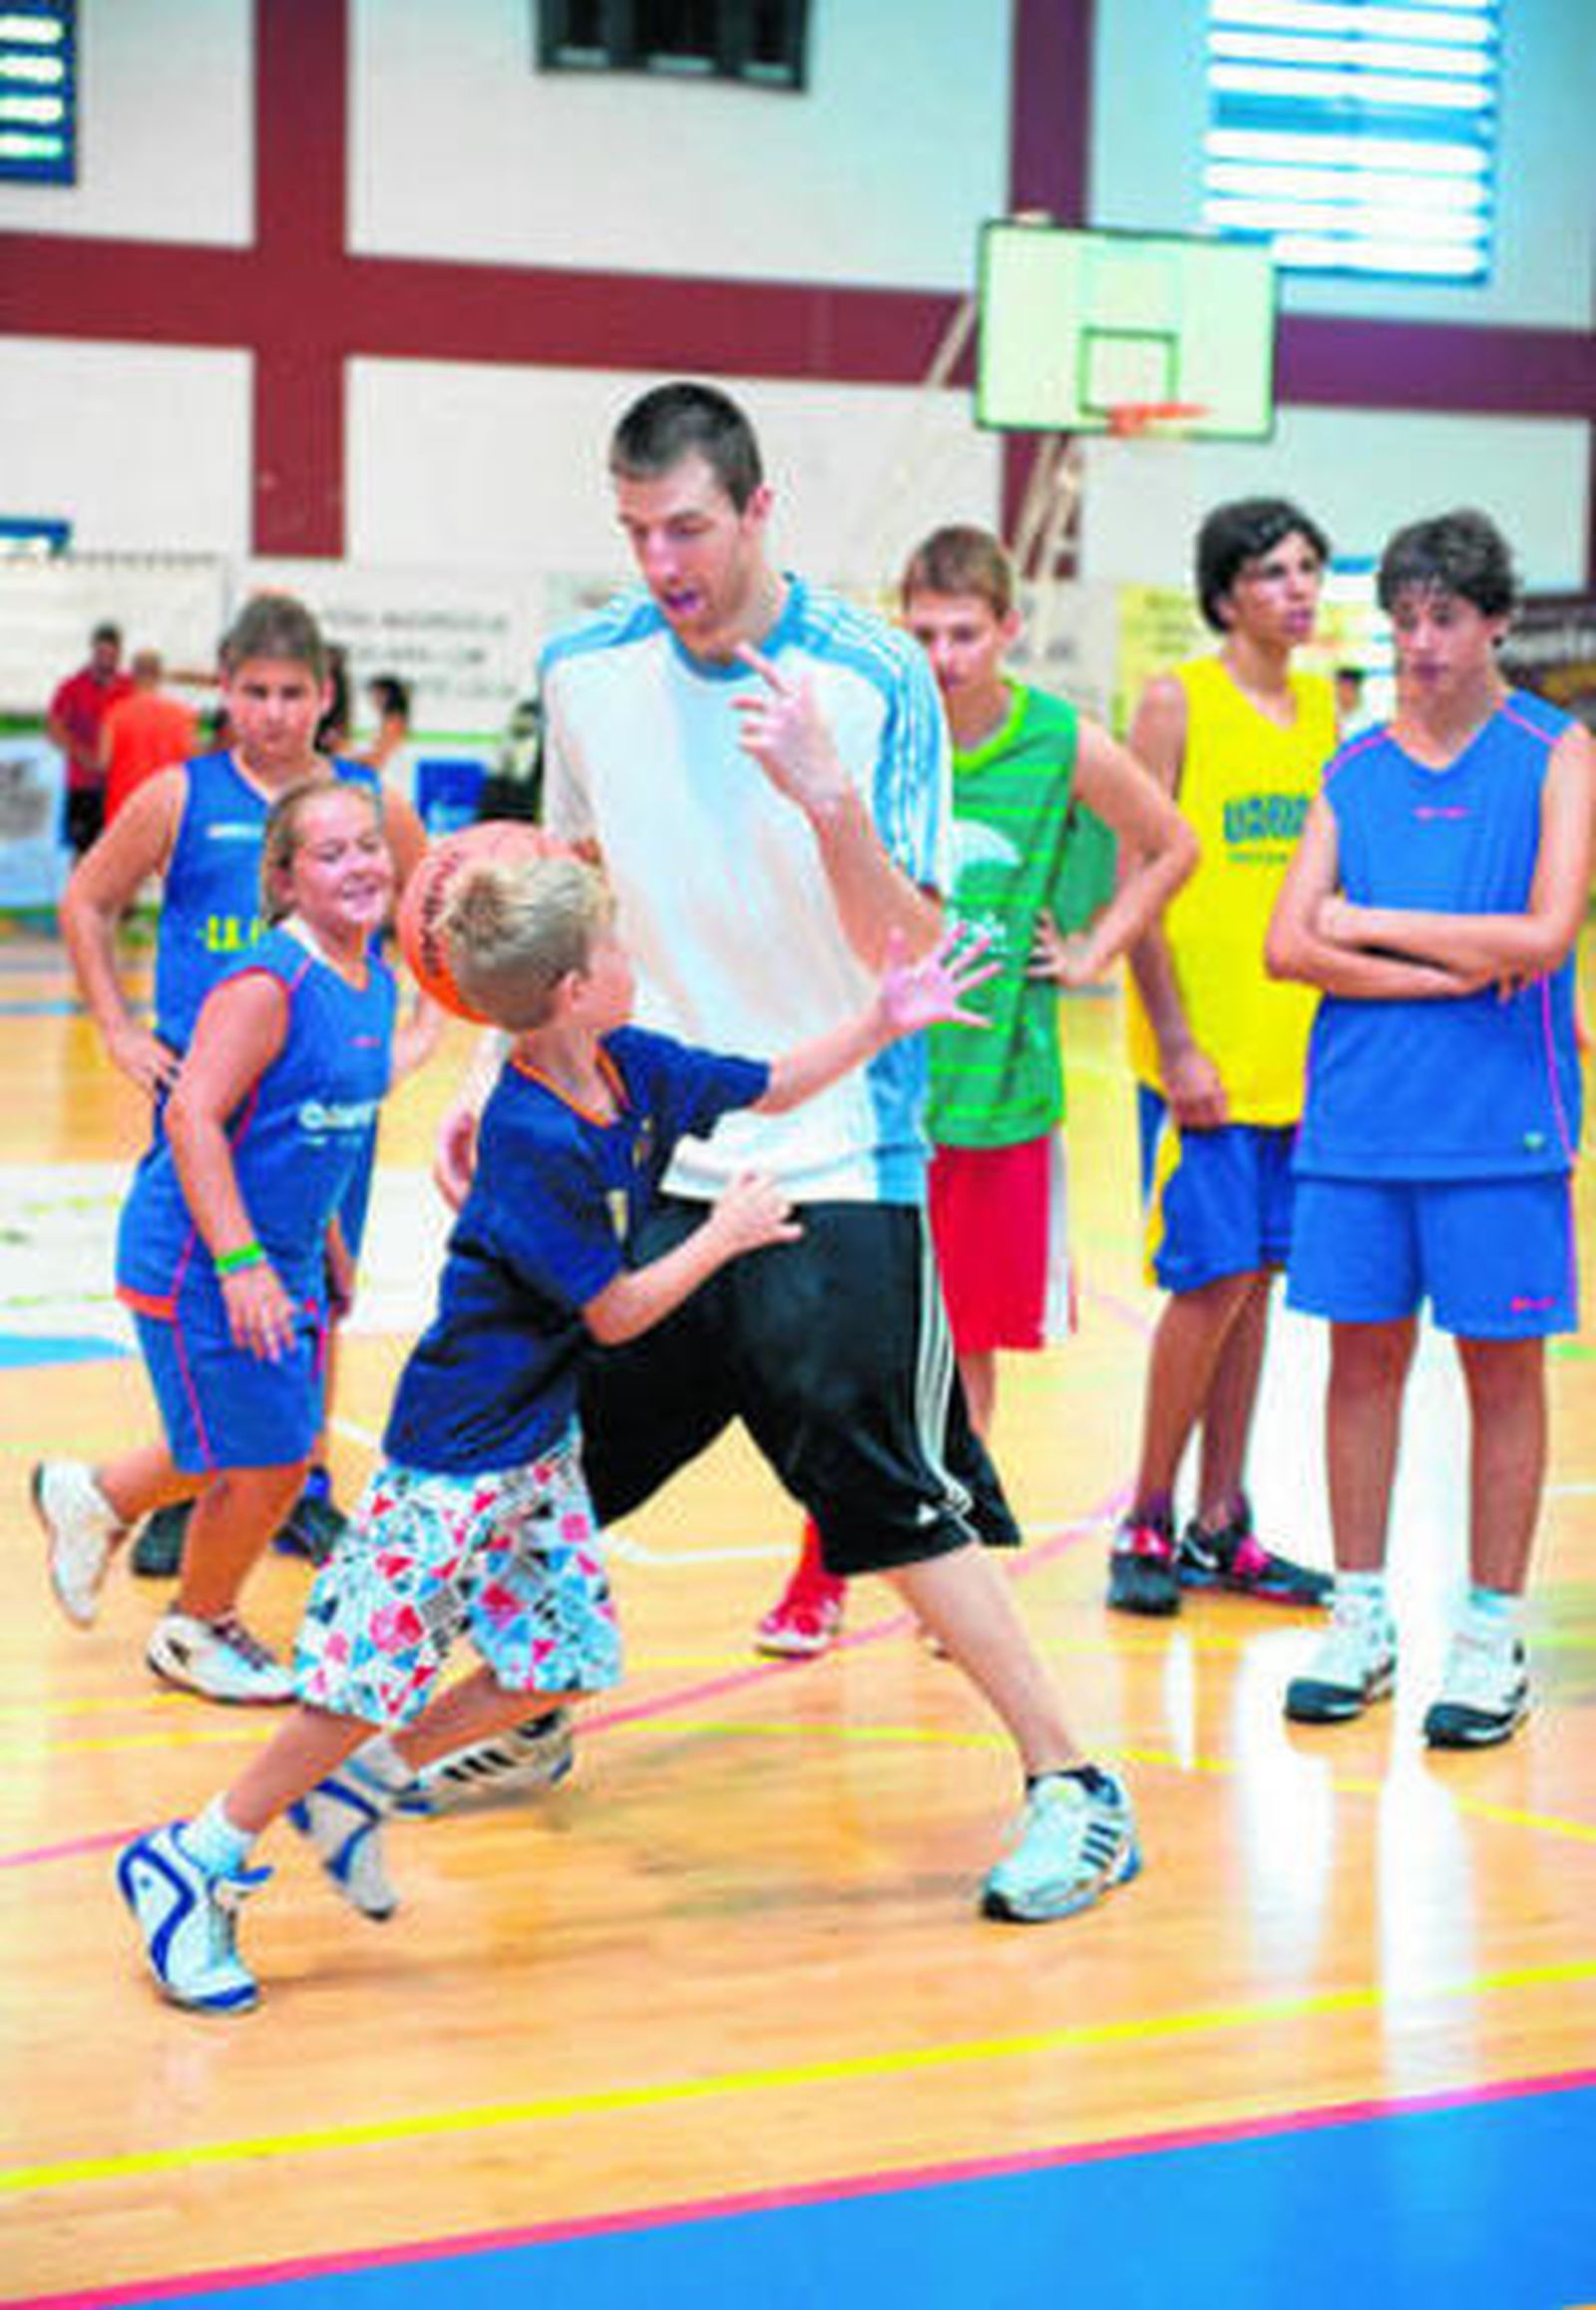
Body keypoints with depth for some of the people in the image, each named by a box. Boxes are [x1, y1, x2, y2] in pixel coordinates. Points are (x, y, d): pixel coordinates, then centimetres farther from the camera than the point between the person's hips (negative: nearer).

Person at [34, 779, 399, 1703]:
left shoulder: (375, 978, 4)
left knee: (277, 1451, 19)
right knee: (261, 1465, 0)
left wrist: (328, 1241, 22)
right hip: (201, 1262, -9)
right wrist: (239, 1262, -29)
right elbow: (193, 1114, -26)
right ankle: (197, 1631, 27)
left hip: (282, 1258, 9)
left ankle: (95, 1498, 42)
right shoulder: (267, 983, -22)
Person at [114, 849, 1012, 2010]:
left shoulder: (635, 1068, -2)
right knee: (378, 1672, -5)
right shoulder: (532, 1140, -26)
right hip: (457, 1447, -9)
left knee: (565, 1658, 10)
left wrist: (883, 1023, 7)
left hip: (539, 1437, 9)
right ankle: (194, 1863, 10)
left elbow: (768, 1089, 15)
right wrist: (724, 1237, -8)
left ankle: (360, 1784, 26)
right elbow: (615, 1313, -19)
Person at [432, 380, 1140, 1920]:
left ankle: (1073, 1791, 5)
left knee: (898, 1503, -9)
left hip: (835, 1171, -5)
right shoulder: (587, 671, 1)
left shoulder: (875, 680, -13)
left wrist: (829, 797, -32)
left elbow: (910, 955, -16)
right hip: (647, 1156, 5)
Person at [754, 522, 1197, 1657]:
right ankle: (821, 1577, 11)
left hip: (997, 1084, 1)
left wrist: (1091, 954, 7)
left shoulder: (1066, 744, -3)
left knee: (968, 1343, 9)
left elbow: (1173, 847, 14)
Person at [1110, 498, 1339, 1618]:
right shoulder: (1178, 703, -6)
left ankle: (1221, 1525, 17)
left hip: (1300, 1050, 6)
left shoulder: (1325, 706, 12)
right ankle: (1147, 1524, 6)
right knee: (1214, 1281, -7)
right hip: (1204, 1050, -6)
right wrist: (1175, 1044, -15)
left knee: (1255, 1281, 9)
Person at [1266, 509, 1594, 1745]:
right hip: (1356, 1120, 3)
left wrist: (1374, 926, -7)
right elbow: (1290, 946, 0)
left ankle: (1492, 1639, 12)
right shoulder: (1354, 769, 9)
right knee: (1363, 1357, 7)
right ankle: (1361, 1620, 19)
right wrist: (1449, 971, -11)